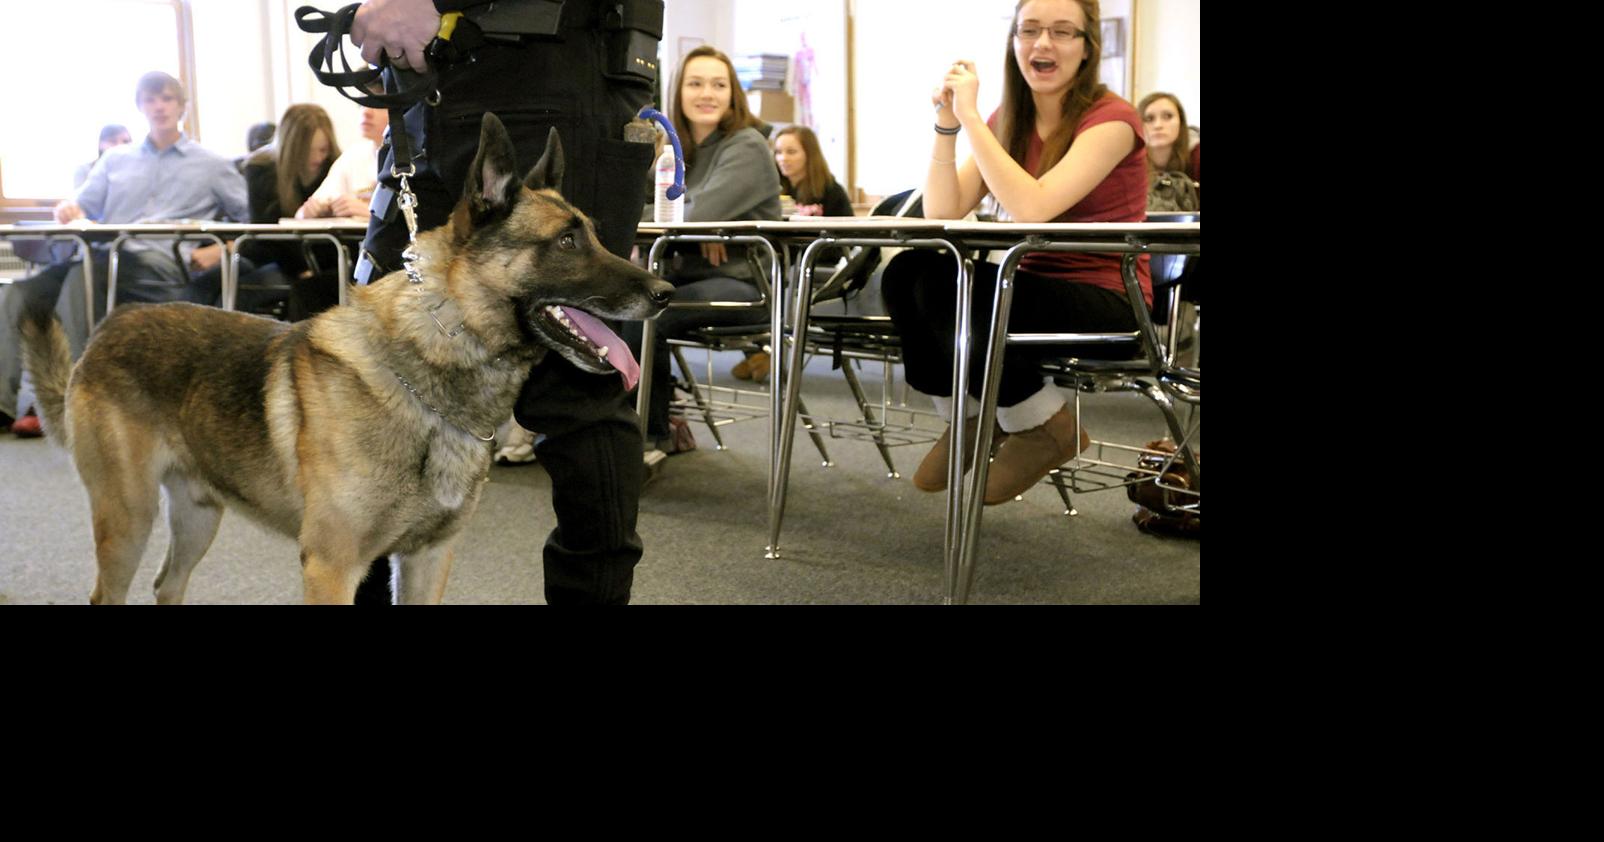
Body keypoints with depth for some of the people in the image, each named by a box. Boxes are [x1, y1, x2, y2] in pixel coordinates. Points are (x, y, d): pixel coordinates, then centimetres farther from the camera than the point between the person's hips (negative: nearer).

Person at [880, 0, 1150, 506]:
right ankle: (966, 417, -1)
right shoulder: (1008, 121, 7)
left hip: (1104, 303, -6)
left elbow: (1032, 208, -28)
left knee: (948, 286, -29)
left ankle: (1046, 427, -9)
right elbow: (941, 216, -3)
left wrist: (970, 117, -23)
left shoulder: (1110, 120, -12)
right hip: (1032, 286, 6)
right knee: (906, 273, -18)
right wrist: (947, 124, -14)